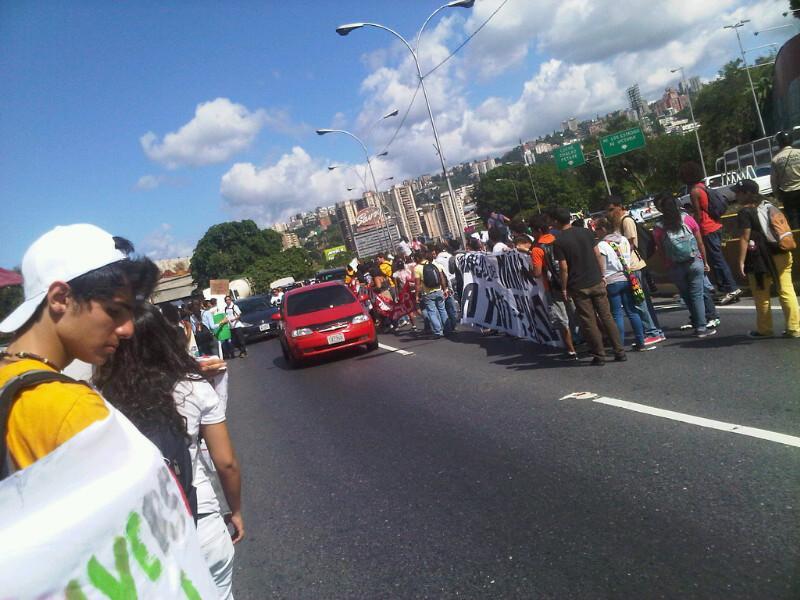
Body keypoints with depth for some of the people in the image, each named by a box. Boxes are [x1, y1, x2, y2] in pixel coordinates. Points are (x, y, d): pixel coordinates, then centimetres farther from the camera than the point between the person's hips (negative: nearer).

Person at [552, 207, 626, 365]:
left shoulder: (558, 242, -10)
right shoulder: (586, 232, 3)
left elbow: (564, 267, -12)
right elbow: (598, 255, 4)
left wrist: (564, 288, -2)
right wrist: (601, 275, 13)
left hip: (578, 287, -4)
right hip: (596, 282, 4)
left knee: (589, 322, 5)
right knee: (607, 317, 10)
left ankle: (599, 355, 10)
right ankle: (619, 352, 12)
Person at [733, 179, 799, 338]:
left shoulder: (745, 213, -9)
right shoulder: (768, 206, 13)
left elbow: (744, 239, -14)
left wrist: (741, 261, -14)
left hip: (761, 259, -7)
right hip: (782, 255, 7)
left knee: (761, 296, 5)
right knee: (786, 291, 6)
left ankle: (764, 329, 14)